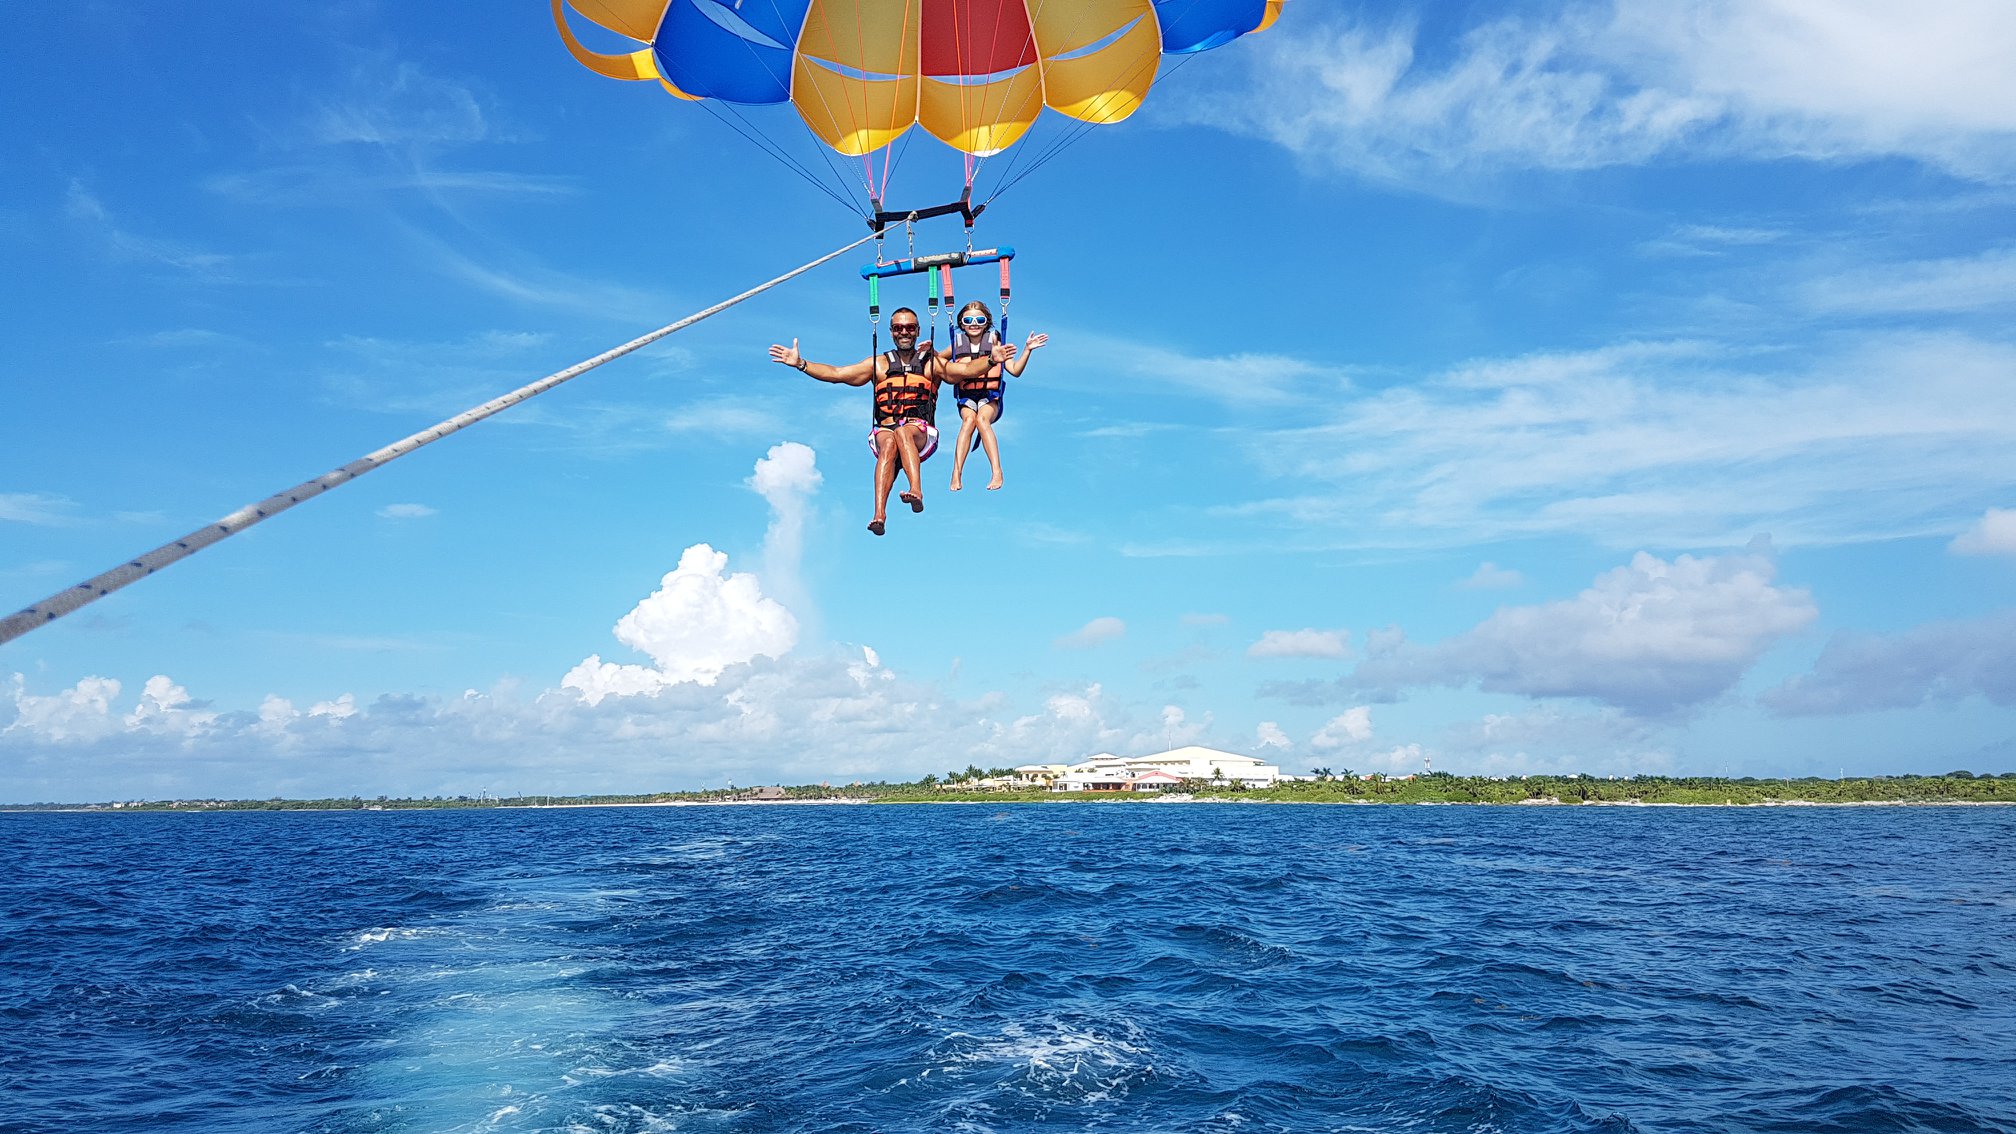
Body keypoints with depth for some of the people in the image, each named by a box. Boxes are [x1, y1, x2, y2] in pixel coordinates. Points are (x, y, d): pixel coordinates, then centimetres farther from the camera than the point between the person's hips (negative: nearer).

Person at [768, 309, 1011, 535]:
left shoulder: (931, 363, 15)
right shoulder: (879, 364, 18)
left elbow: (967, 369, -1)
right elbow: (836, 374, 12)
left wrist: (990, 360, -20)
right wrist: (800, 363, 1)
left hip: (922, 434, -1)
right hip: (884, 431, 1)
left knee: (903, 432, -35)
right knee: (889, 444, -34)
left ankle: (916, 492, -55)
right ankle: (879, 515, -51)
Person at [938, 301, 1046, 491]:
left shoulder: (994, 343, 4)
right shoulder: (958, 345, 9)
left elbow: (1015, 371, 2)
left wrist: (1027, 350, -9)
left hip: (990, 398, -1)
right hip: (966, 399, 1)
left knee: (982, 418, -34)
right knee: (969, 419, -32)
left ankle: (997, 473, -42)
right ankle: (956, 474, -41)